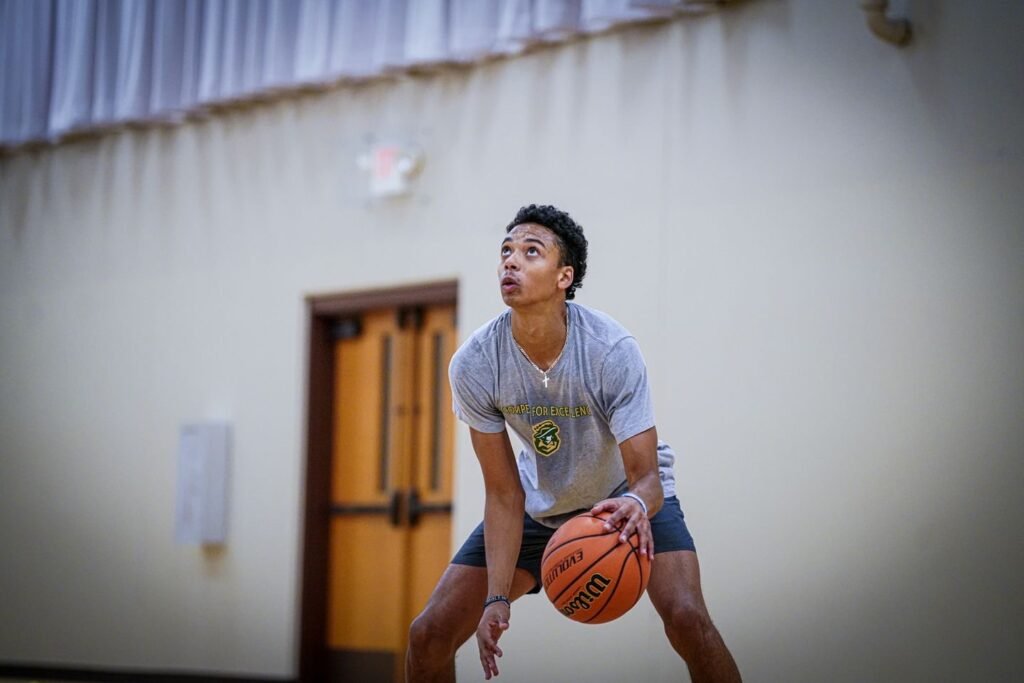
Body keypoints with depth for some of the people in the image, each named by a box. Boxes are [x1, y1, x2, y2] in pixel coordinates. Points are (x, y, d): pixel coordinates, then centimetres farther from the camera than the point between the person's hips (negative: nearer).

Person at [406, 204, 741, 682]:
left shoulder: (612, 351, -31)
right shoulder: (473, 364, -23)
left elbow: (646, 476, -31)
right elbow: (504, 494, -16)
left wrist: (638, 505, -57)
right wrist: (497, 596, -25)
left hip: (627, 496, -3)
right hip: (542, 505, 3)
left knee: (687, 619, -27)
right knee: (429, 634, -7)